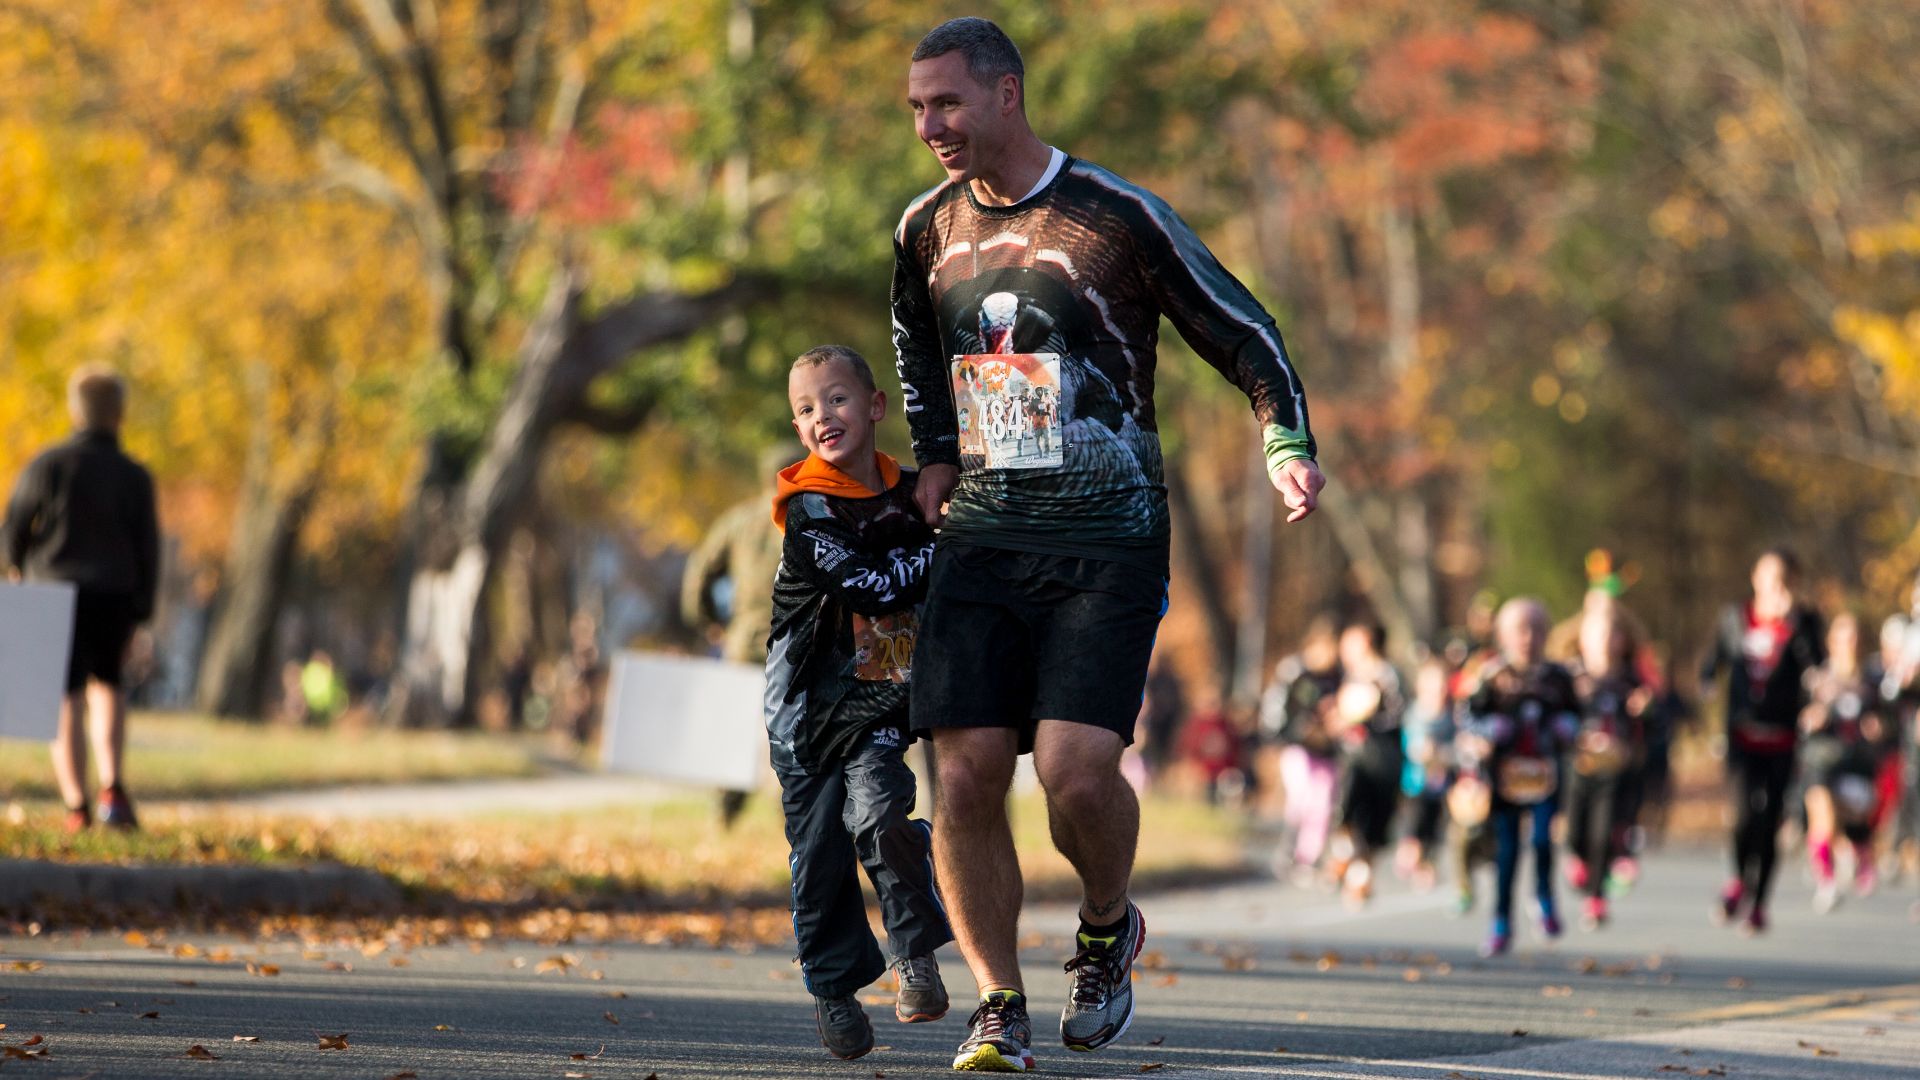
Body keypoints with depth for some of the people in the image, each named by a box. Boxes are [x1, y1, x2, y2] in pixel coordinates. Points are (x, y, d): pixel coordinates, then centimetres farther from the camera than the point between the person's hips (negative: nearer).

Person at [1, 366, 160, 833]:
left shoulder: (48, 466, -5)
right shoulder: (134, 477, 0)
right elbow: (148, 549, -1)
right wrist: (140, 616, 7)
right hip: (115, 597, 2)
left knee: (66, 701, 0)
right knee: (106, 682, 23)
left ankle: (77, 807, -10)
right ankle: (112, 784, 5)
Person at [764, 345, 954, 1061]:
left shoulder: (908, 496, 5)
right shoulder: (807, 509, -11)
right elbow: (872, 586, -22)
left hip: (883, 699, 2)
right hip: (810, 700, -2)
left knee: (875, 812, -22)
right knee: (819, 847, 0)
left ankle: (917, 953, -5)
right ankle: (833, 988, 16)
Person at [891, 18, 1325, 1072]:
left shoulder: (1121, 219, -7)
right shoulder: (927, 229, 8)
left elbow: (1243, 334, 1)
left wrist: (1288, 446, -12)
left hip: (1108, 543, -4)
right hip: (980, 540, 4)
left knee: (1075, 771, -17)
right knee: (966, 777, -7)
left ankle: (1108, 930, 14)